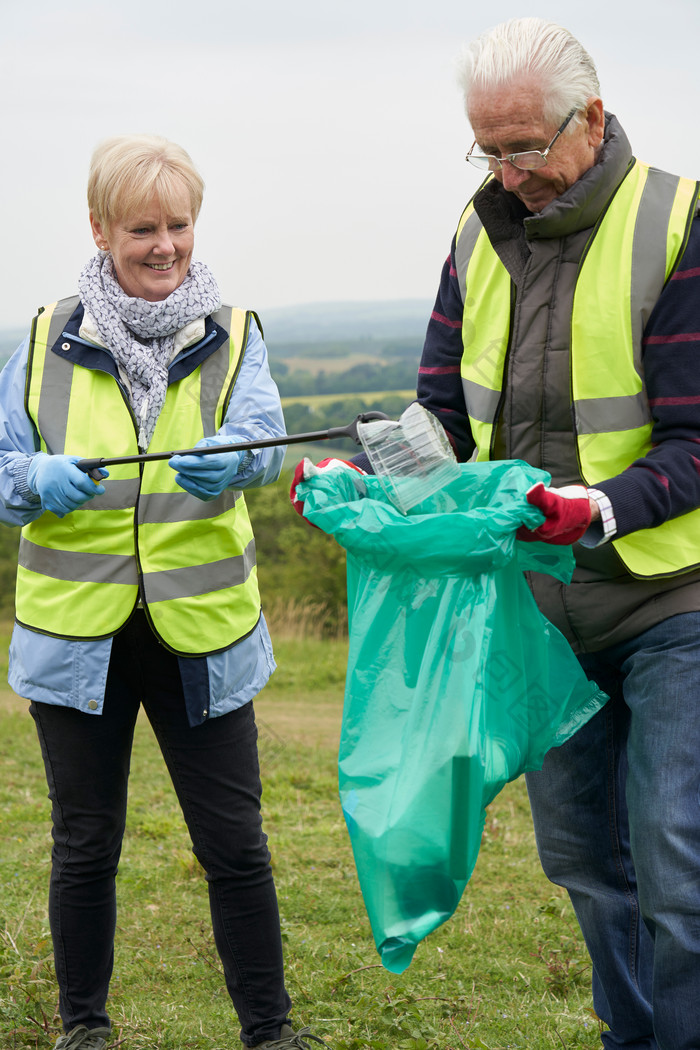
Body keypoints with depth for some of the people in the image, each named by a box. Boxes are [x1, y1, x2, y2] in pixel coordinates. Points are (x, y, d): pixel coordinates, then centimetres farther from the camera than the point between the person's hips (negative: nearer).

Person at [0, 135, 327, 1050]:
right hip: (75, 630, 1)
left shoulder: (231, 336, 2)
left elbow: (264, 440, -16)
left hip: (200, 631, -1)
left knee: (235, 843, 2)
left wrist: (231, 460, -39)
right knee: (86, 844, 11)